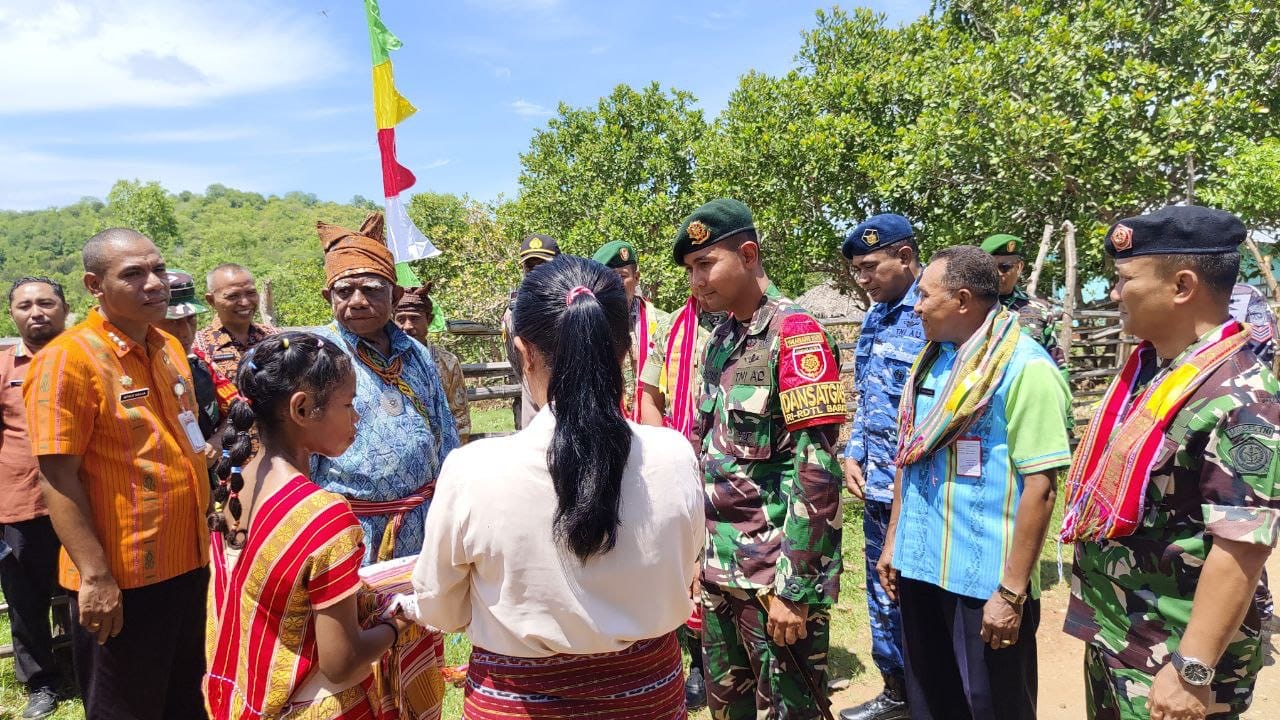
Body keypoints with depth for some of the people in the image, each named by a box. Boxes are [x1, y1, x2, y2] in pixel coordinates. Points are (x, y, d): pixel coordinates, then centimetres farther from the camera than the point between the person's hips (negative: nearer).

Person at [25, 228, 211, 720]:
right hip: (120, 581, -6)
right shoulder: (68, 359, -16)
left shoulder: (170, 349, 6)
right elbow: (58, 478, -18)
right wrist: (95, 576, -20)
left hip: (188, 564, 7)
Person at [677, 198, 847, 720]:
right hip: (720, 567, 8)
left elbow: (816, 473, -20)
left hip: (776, 573, -7)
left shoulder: (794, 333, -15)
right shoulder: (720, 339, 9)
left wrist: (794, 588, -19)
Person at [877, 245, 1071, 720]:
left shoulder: (1026, 368, -15)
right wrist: (893, 541, 14)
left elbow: (1040, 486, -18)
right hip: (920, 565, 7)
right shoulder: (930, 359, 7)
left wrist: (1012, 592, -18)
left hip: (985, 579, -7)